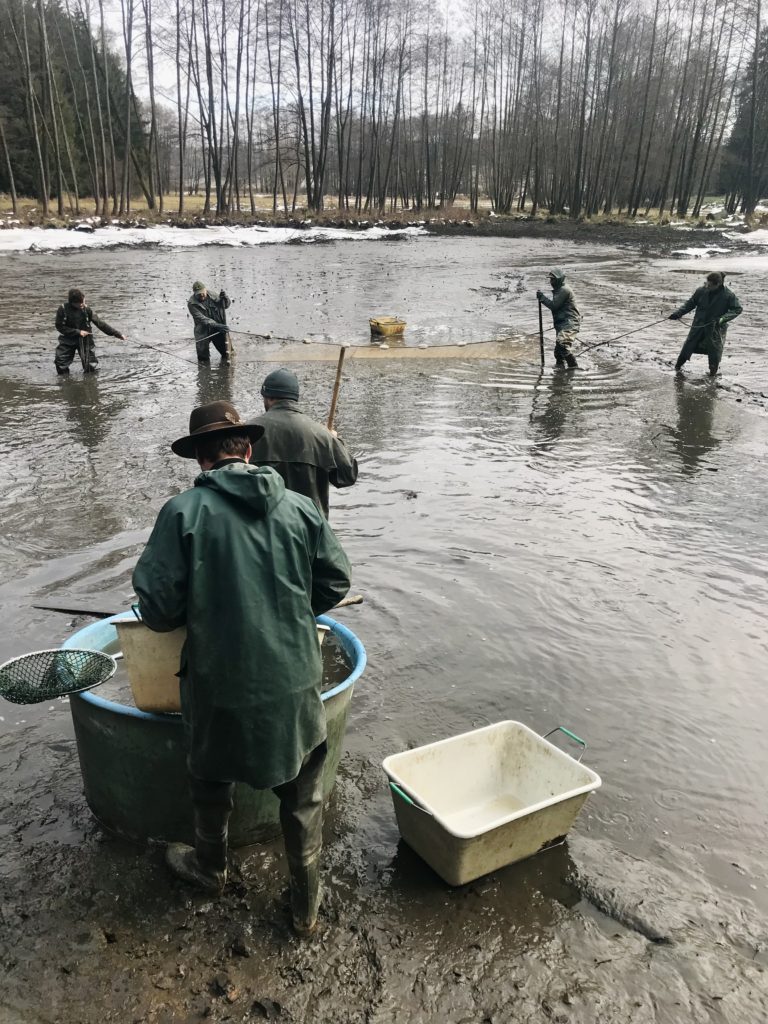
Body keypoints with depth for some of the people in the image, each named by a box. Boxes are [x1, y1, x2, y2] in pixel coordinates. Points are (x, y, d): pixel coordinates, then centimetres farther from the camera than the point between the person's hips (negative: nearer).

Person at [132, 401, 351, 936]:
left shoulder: (183, 511, -13)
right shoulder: (300, 506, -5)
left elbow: (157, 603, -13)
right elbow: (335, 582, 1)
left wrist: (191, 615, 9)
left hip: (220, 680, -1)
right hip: (295, 678, 2)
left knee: (212, 776, 27)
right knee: (302, 794, 20)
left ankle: (211, 866, 51)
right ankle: (308, 902, 33)